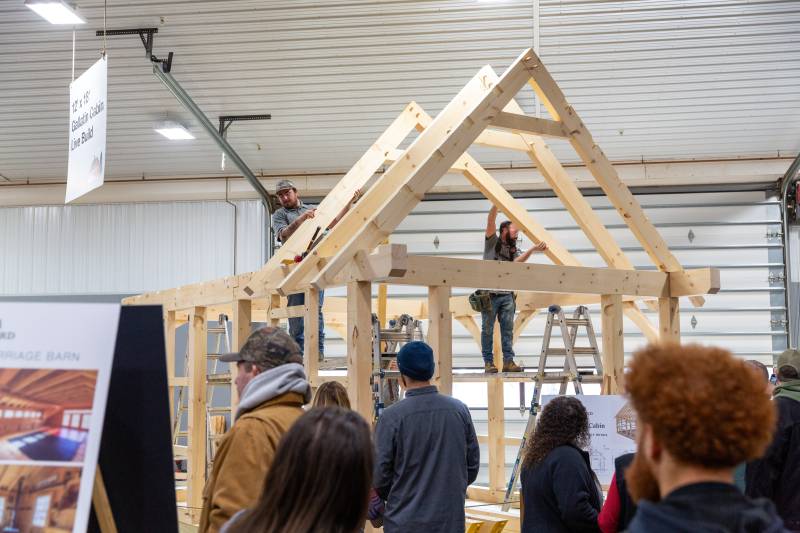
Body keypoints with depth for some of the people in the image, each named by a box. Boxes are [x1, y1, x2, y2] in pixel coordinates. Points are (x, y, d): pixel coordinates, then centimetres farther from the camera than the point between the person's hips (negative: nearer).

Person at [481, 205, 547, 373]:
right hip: (489, 294, -4)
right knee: (487, 329, 1)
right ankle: (488, 362, 5)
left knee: (508, 329, 2)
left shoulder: (514, 250, 14)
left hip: (507, 295, 4)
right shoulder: (492, 242, 4)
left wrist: (533, 249, -27)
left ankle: (508, 361, 4)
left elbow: (519, 260, -10)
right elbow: (491, 220, -8)